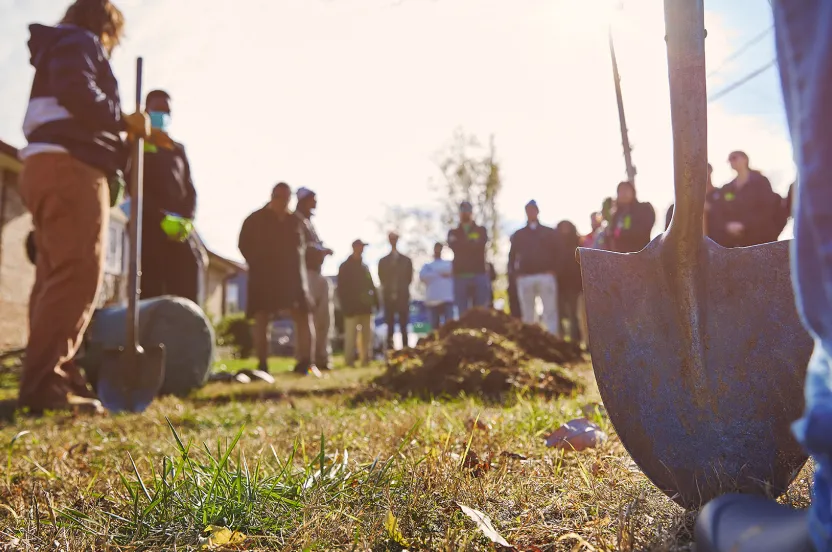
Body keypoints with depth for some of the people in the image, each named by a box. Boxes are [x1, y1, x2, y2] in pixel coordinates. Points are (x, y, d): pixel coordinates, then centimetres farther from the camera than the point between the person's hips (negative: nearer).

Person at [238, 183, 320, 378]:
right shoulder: (255, 220, 4)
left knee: (304, 316, -8)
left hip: (292, 276, 2)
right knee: (261, 319, -5)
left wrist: (296, 266, 6)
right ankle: (262, 365, -1)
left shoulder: (295, 221, 13)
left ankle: (306, 362, -5)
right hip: (263, 276, -2)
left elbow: (301, 246, 20)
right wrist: (257, 265, -4)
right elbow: (245, 246, 4)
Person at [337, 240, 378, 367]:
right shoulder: (345, 267, 2)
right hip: (352, 307, -5)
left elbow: (371, 286, 18)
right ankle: (349, 360, -4)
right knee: (351, 335, -8)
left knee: (367, 335, 5)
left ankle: (366, 359, 11)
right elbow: (341, 288, -4)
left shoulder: (364, 267, 18)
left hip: (365, 307, 6)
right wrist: (346, 306, -12)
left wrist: (375, 301, 7)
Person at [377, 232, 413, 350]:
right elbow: (382, 279, 9)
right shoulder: (383, 261, 8)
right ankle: (390, 348, 1)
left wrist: (402, 289, 5)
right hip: (388, 297, 0)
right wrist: (388, 290, 4)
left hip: (403, 297, 0)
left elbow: (409, 278, 10)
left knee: (403, 326, 0)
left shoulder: (406, 260, 8)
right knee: (390, 326, 0)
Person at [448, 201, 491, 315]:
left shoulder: (481, 230, 14)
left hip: (479, 275, 0)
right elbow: (453, 245, -5)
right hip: (460, 276, 1)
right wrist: (471, 243, -3)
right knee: (462, 313, -1)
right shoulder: (453, 232, 16)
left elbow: (479, 245, -6)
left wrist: (462, 244, -1)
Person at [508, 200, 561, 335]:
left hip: (546, 276, -1)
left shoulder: (549, 232, 14)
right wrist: (517, 271, 1)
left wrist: (553, 270, -4)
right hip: (525, 278, 1)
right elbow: (512, 256, 16)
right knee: (527, 314, 1)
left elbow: (557, 253, 9)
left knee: (550, 311, -7)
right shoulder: (518, 235, 16)